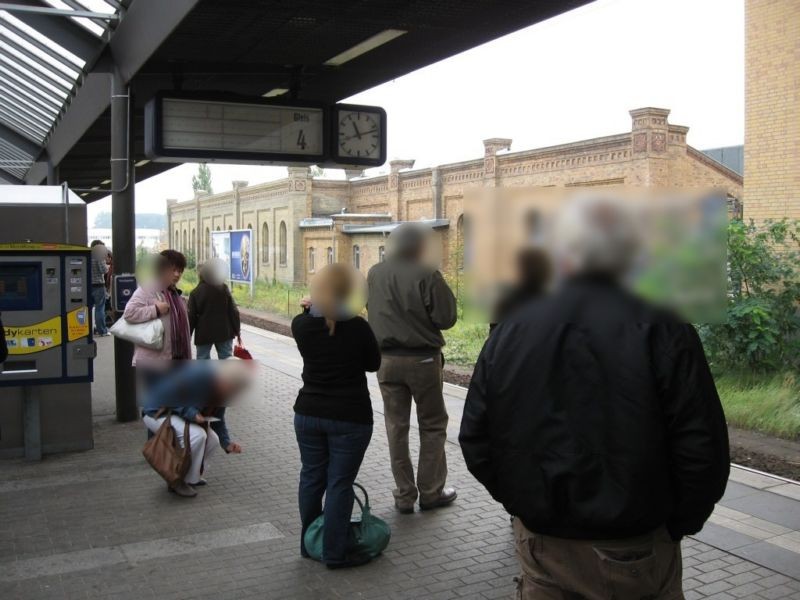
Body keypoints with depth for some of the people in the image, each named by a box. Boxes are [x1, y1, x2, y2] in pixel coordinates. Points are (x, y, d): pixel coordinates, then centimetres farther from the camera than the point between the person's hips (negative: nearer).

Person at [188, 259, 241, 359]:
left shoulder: (195, 293, -4)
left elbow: (191, 317, -4)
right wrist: (237, 329, 5)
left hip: (204, 332, -1)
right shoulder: (223, 288, -4)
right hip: (224, 331, 1)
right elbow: (233, 311, -3)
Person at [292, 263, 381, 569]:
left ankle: (308, 544, 30)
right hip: (350, 417, -4)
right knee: (339, 484, 3)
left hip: (308, 414, 4)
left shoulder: (301, 324, -7)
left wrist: (313, 308, 15)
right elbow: (373, 363, 1)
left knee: (311, 478, 16)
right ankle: (335, 553, 11)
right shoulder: (357, 327, -16)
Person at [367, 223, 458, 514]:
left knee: (396, 426, 12)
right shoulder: (427, 276, -17)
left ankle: (404, 495, 17)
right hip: (422, 359, -4)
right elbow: (445, 318, -14)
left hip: (386, 359, 4)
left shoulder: (375, 274, -1)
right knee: (432, 425, 11)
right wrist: (444, 290, 0)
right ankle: (430, 492, 16)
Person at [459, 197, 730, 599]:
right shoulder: (661, 330, -14)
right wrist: (677, 524, 1)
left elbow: (474, 439, -1)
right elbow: (703, 449, -15)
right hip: (632, 552, -2)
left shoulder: (510, 330, -5)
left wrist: (519, 500, 11)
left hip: (540, 548, 2)